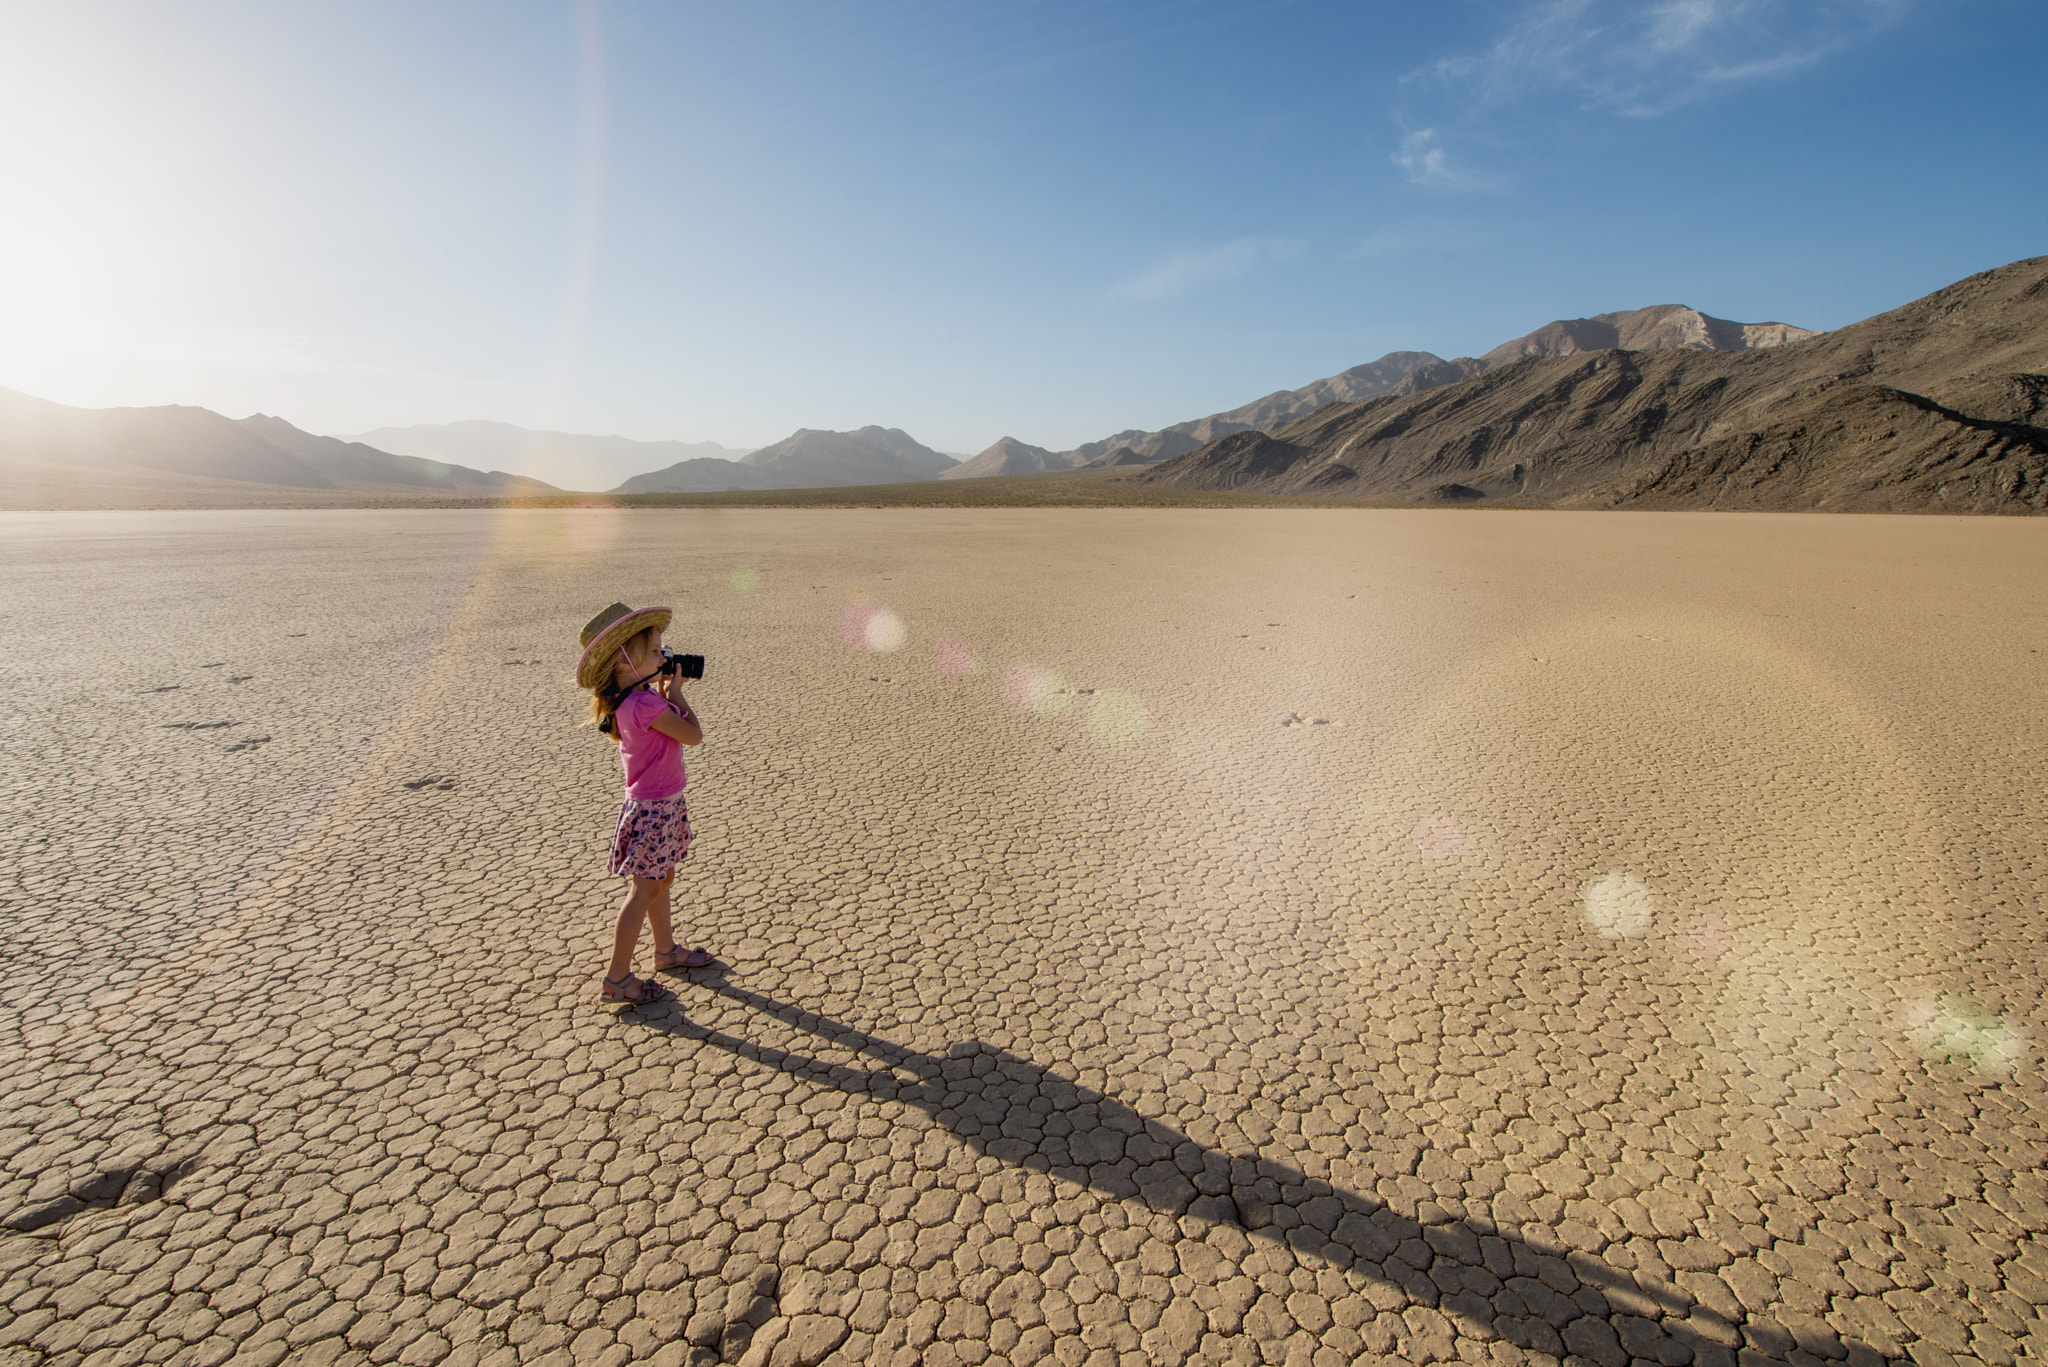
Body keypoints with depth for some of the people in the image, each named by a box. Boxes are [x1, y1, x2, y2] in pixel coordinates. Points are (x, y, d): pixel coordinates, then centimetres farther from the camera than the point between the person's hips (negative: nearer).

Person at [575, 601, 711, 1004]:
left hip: (659, 804, 9)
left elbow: (670, 725, 16)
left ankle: (666, 950, 40)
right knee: (645, 890, 1)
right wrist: (675, 694, -11)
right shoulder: (645, 705, -26)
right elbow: (694, 734, -22)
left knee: (661, 880, 23)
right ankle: (617, 978, 12)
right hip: (654, 808, -9)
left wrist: (666, 694, 4)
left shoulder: (635, 699, 4)